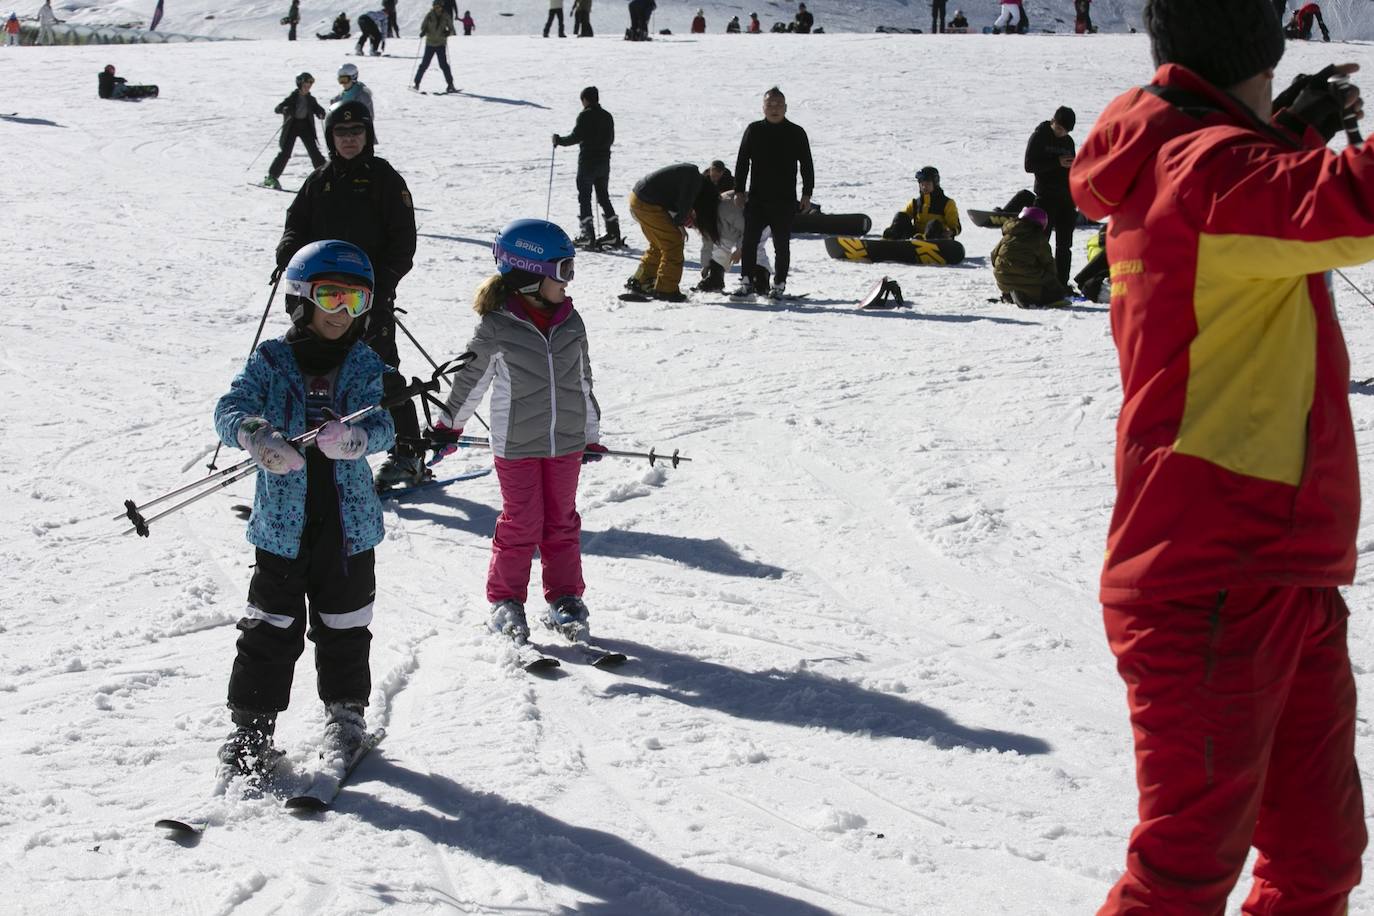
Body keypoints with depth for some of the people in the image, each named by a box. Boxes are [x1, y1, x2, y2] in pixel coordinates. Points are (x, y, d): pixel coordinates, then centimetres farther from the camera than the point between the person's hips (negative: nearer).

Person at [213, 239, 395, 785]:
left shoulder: (364, 366, 2)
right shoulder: (270, 361, -2)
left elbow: (381, 427, -12)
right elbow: (230, 409, -14)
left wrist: (354, 438, -36)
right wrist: (256, 433, -37)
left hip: (348, 523, 2)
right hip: (283, 522, -1)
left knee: (344, 626, 13)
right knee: (271, 629, 2)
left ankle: (346, 714, 30)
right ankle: (251, 725, 14)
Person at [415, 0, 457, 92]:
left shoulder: (446, 17, -4)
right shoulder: (429, 15, -5)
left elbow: (451, 29, -1)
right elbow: (423, 26, 2)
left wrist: (448, 32, -23)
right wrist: (423, 31, -19)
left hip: (441, 44, 0)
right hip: (430, 43, 0)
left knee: (443, 64, -8)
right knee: (424, 64, 0)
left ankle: (450, 85, -1)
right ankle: (416, 84, 9)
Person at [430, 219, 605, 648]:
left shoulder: (571, 323, 3)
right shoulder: (496, 327, -11)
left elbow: (583, 382, 13)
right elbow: (471, 379, 1)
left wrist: (592, 435, 17)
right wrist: (448, 426, 9)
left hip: (566, 441, 4)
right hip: (517, 444, -4)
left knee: (562, 522, 10)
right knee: (521, 524, 1)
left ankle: (564, 598, 20)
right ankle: (505, 600, 16)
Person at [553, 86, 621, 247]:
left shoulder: (585, 115, -13)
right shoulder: (607, 116, 8)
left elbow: (576, 137, -17)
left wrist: (559, 140, -1)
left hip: (587, 162, -6)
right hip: (604, 162, 6)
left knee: (584, 197, 1)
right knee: (603, 196, 14)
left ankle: (587, 234, -4)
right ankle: (613, 233, 10)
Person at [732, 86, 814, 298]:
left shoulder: (796, 133, 2)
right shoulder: (754, 130, 5)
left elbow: (807, 165, 6)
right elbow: (742, 162, 10)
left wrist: (806, 194, 0)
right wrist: (739, 190, 5)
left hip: (785, 201, -1)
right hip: (756, 199, 1)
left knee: (782, 245, 3)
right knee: (749, 241, -2)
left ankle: (779, 285, 11)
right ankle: (746, 282, 6)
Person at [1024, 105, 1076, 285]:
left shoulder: (1068, 141, 14)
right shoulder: (1039, 137, -3)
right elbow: (1029, 165, -12)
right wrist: (1057, 163, -18)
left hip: (1066, 198, 6)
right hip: (1045, 197, -6)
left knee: (1064, 245, 6)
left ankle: (1062, 283, 10)